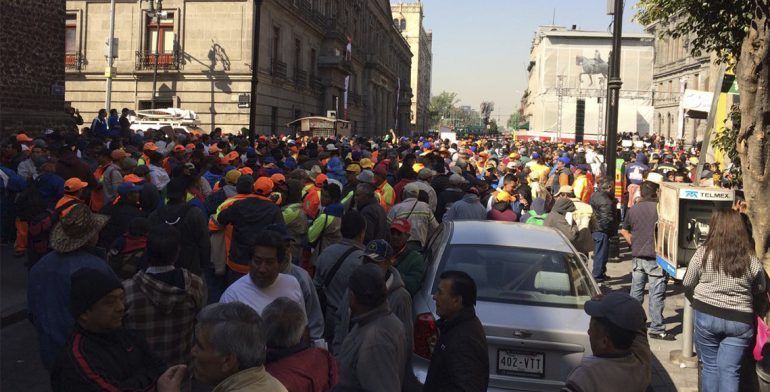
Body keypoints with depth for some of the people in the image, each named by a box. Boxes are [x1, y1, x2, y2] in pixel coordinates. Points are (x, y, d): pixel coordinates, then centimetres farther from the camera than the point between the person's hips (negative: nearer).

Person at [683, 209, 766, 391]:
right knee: (730, 371, 5)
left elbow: (687, 285, 1)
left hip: (706, 316, -1)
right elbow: (761, 291, 10)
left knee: (710, 366, 12)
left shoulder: (703, 253, -9)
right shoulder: (751, 260, -6)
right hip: (740, 320, 1)